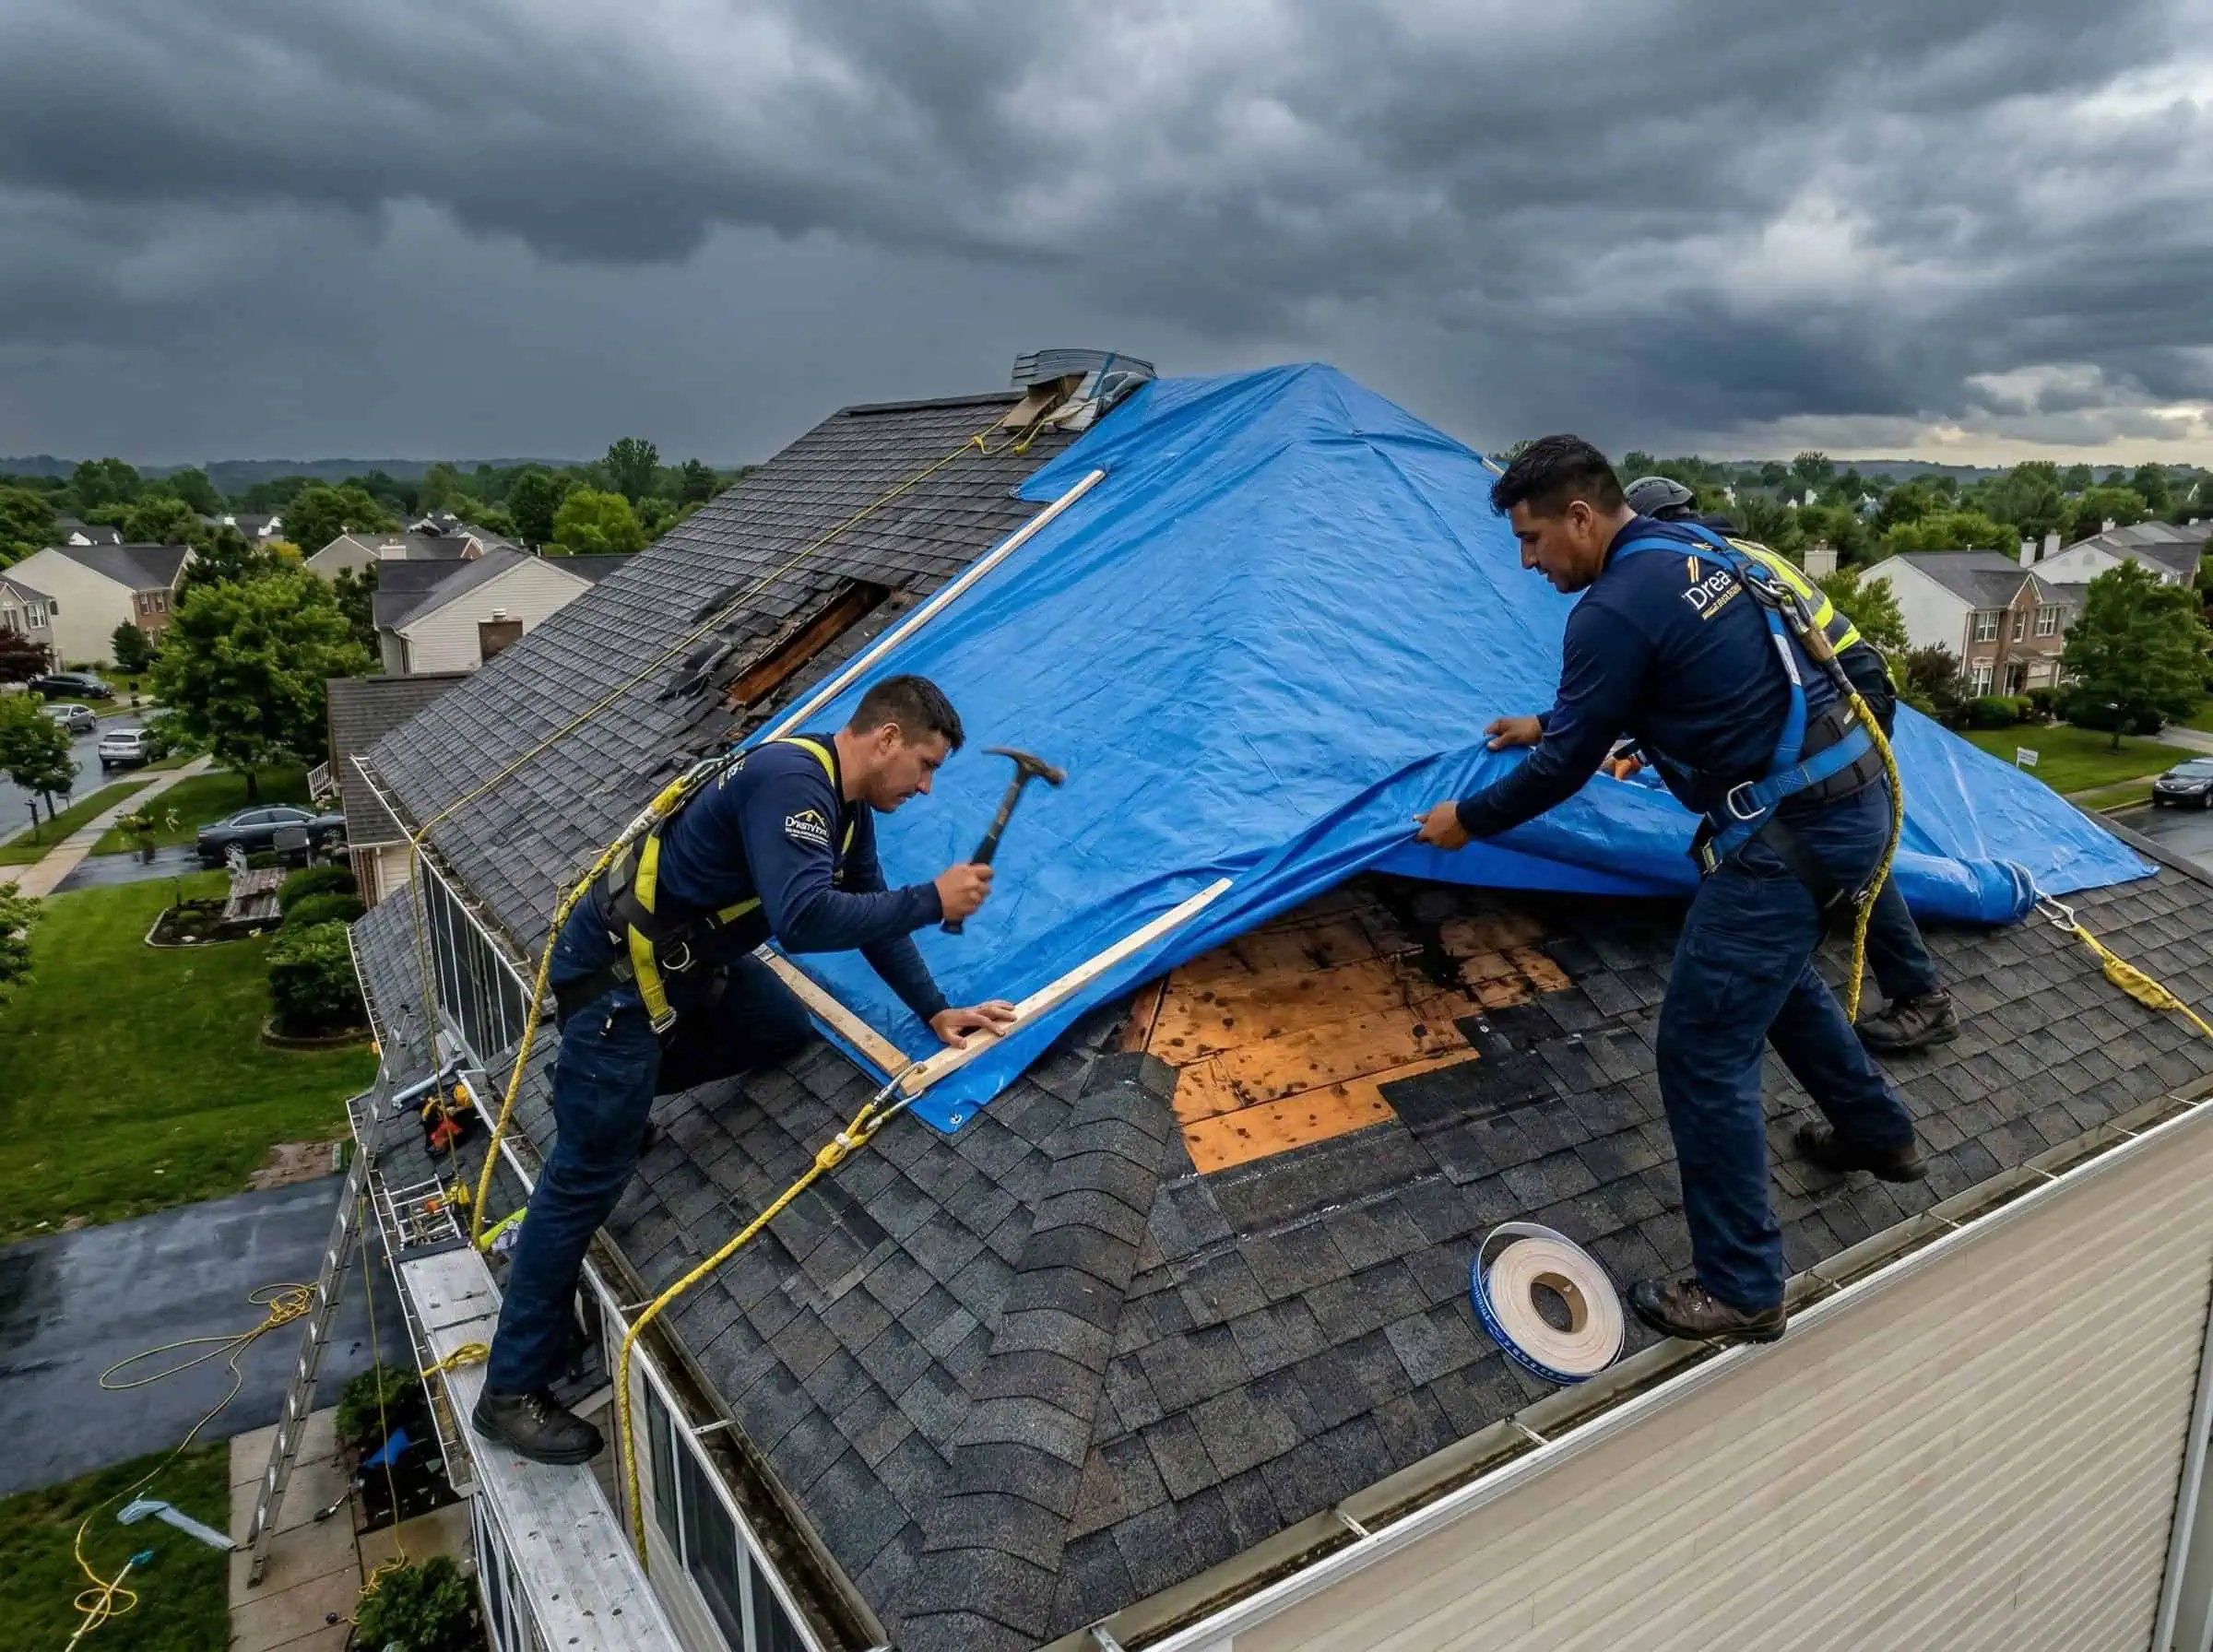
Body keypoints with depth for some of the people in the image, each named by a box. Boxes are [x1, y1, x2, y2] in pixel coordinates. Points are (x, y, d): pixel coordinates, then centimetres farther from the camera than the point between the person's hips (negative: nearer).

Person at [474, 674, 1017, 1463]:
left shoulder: (846, 803, 4)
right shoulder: (791, 779, -28)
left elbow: (868, 912, 9)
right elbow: (804, 920, -40)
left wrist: (935, 1011, 2)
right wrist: (931, 901, -30)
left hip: (690, 962, 9)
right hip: (616, 974, -9)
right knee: (587, 1179, -2)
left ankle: (606, 1091, 22)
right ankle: (511, 1392, 12)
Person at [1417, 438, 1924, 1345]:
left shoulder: (1614, 610, -18)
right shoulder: (1693, 549, 11)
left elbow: (1567, 765, -10)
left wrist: (1469, 819, 5)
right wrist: (1548, 722, 36)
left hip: (1787, 835, -10)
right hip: (1854, 796, 10)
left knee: (1704, 1050, -2)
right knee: (1774, 969, 33)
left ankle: (1739, 1289, 10)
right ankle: (1877, 1133, 52)